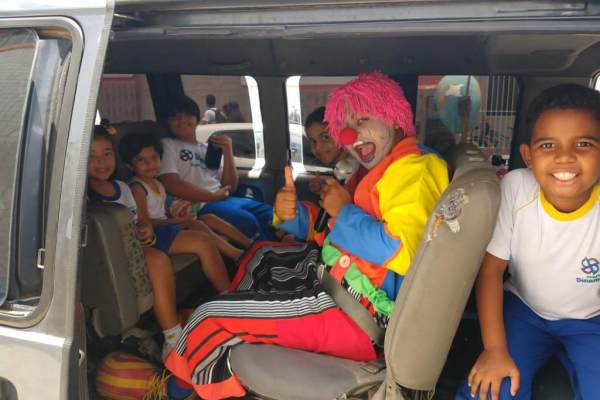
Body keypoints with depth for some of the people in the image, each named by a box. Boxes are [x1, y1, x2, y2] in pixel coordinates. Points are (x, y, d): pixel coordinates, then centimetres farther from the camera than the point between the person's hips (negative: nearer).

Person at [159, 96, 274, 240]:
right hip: (199, 205, -7)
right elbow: (172, 185, -10)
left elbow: (230, 187, 14)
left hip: (225, 200, 7)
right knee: (248, 221, -30)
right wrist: (213, 196, -9)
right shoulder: (167, 145, 7)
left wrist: (228, 152, 2)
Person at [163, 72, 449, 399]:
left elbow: (400, 251, -33)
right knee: (260, 257, 29)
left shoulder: (414, 169, -17)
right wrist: (292, 214, -3)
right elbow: (334, 234, 18)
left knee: (207, 320, -8)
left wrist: (344, 212, -17)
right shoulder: (381, 169, 14)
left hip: (361, 313, -11)